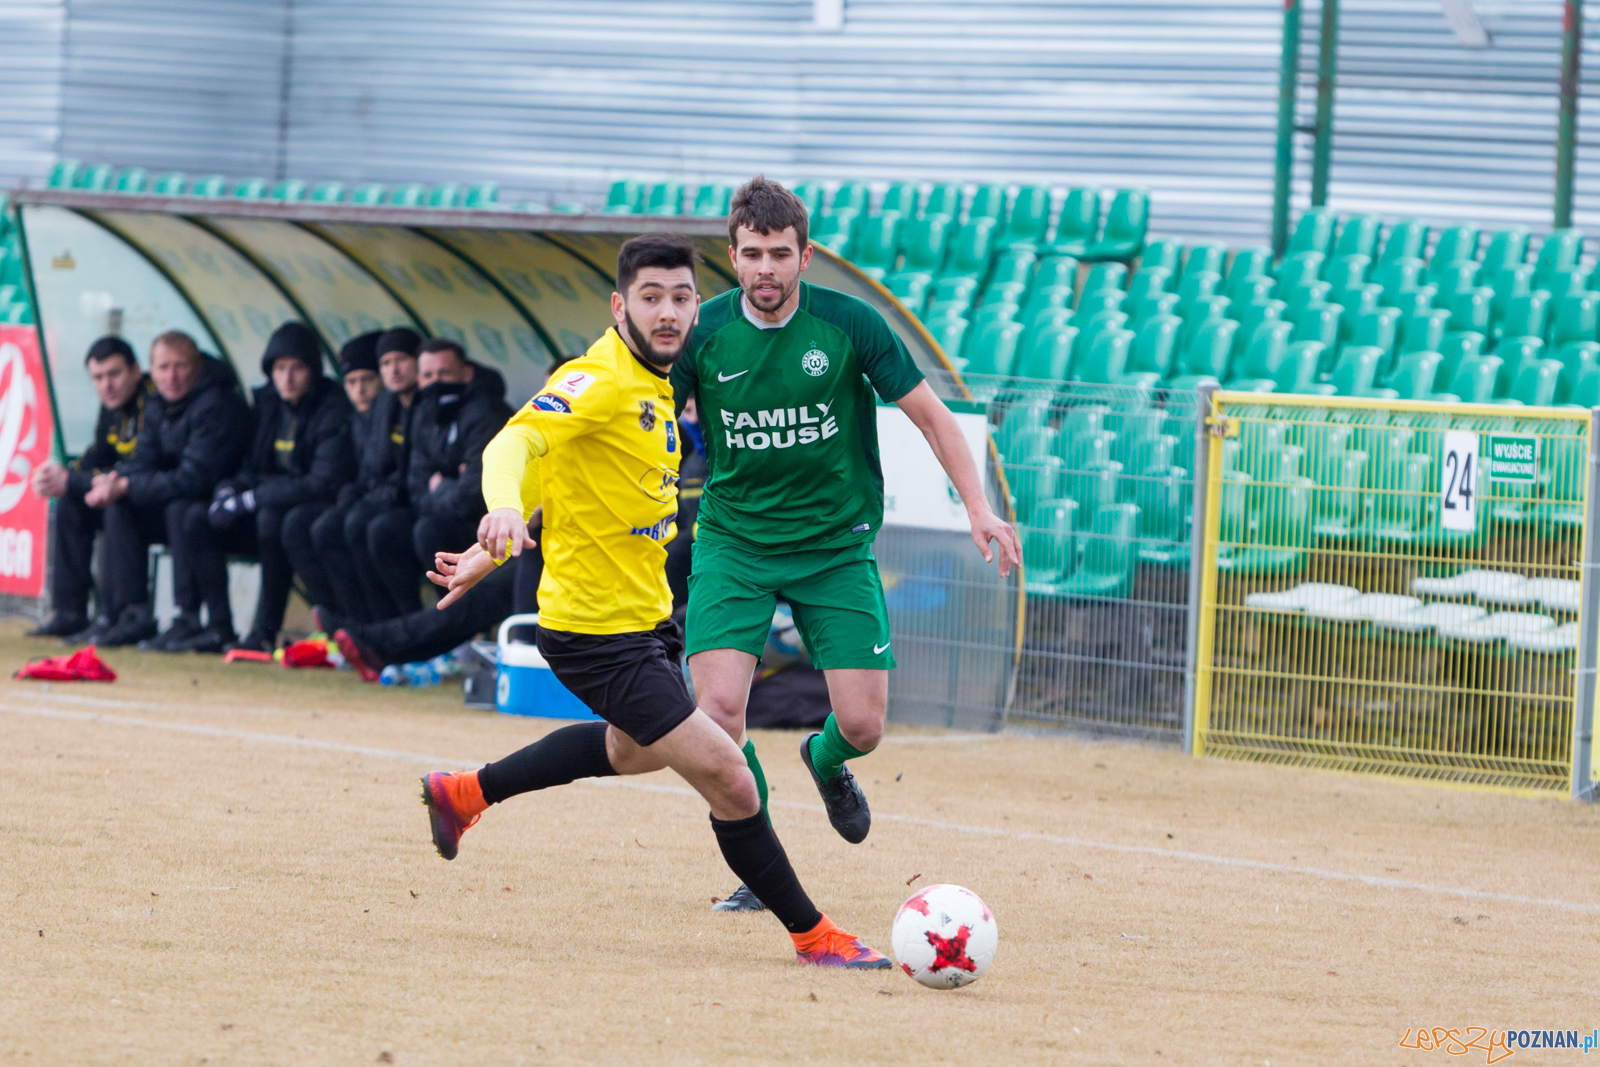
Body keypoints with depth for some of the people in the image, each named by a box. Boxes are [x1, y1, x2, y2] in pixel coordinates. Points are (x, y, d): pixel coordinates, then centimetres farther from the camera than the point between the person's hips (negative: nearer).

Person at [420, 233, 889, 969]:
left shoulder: (653, 386, 8)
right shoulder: (602, 382, -20)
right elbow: (516, 444, -34)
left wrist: (493, 553, 21)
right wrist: (505, 510, -55)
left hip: (645, 615, 10)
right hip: (597, 628, -10)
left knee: (633, 749, 36)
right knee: (729, 780, -13)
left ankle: (464, 794, 48)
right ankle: (812, 935, 0)